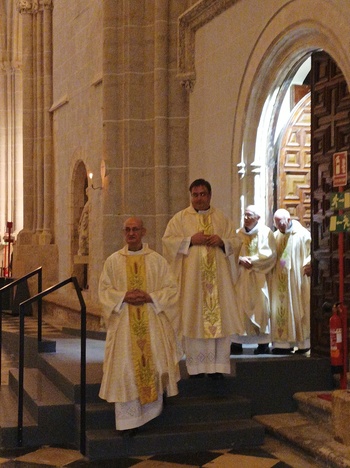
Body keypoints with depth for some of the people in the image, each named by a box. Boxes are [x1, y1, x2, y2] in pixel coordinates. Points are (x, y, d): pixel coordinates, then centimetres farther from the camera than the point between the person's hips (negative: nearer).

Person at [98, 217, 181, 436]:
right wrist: (124, 297, -12)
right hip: (124, 322, 0)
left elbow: (171, 288, 4)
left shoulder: (157, 260, 4)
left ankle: (153, 410, 17)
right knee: (126, 368, -4)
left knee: (153, 361, -6)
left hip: (152, 321, 0)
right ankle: (129, 419, 2)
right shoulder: (113, 261, 6)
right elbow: (104, 289, 6)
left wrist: (150, 297, -12)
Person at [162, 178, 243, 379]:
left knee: (220, 319, -2)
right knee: (194, 320, -3)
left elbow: (236, 241, 13)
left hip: (218, 277, 2)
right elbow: (168, 241, -1)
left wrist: (222, 242, -8)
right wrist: (191, 240, -12)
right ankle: (196, 366, 4)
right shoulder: (180, 218, 6)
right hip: (192, 277, -2)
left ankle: (217, 365, 3)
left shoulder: (221, 218, 14)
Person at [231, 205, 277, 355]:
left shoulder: (266, 233, -1)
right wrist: (240, 260, -14)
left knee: (260, 307, -4)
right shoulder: (238, 233, 9)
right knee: (239, 307, -2)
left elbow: (270, 254, -8)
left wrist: (252, 260, -14)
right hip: (241, 277, 3)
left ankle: (263, 343, 2)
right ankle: (236, 342, 0)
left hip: (259, 277, -3)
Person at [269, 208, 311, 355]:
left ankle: (303, 342, 7)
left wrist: (309, 265, -22)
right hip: (280, 281, 4)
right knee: (280, 310, 1)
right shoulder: (276, 236, 11)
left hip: (297, 279, -4)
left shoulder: (302, 234, -3)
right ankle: (284, 343, 4)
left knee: (298, 309, -1)